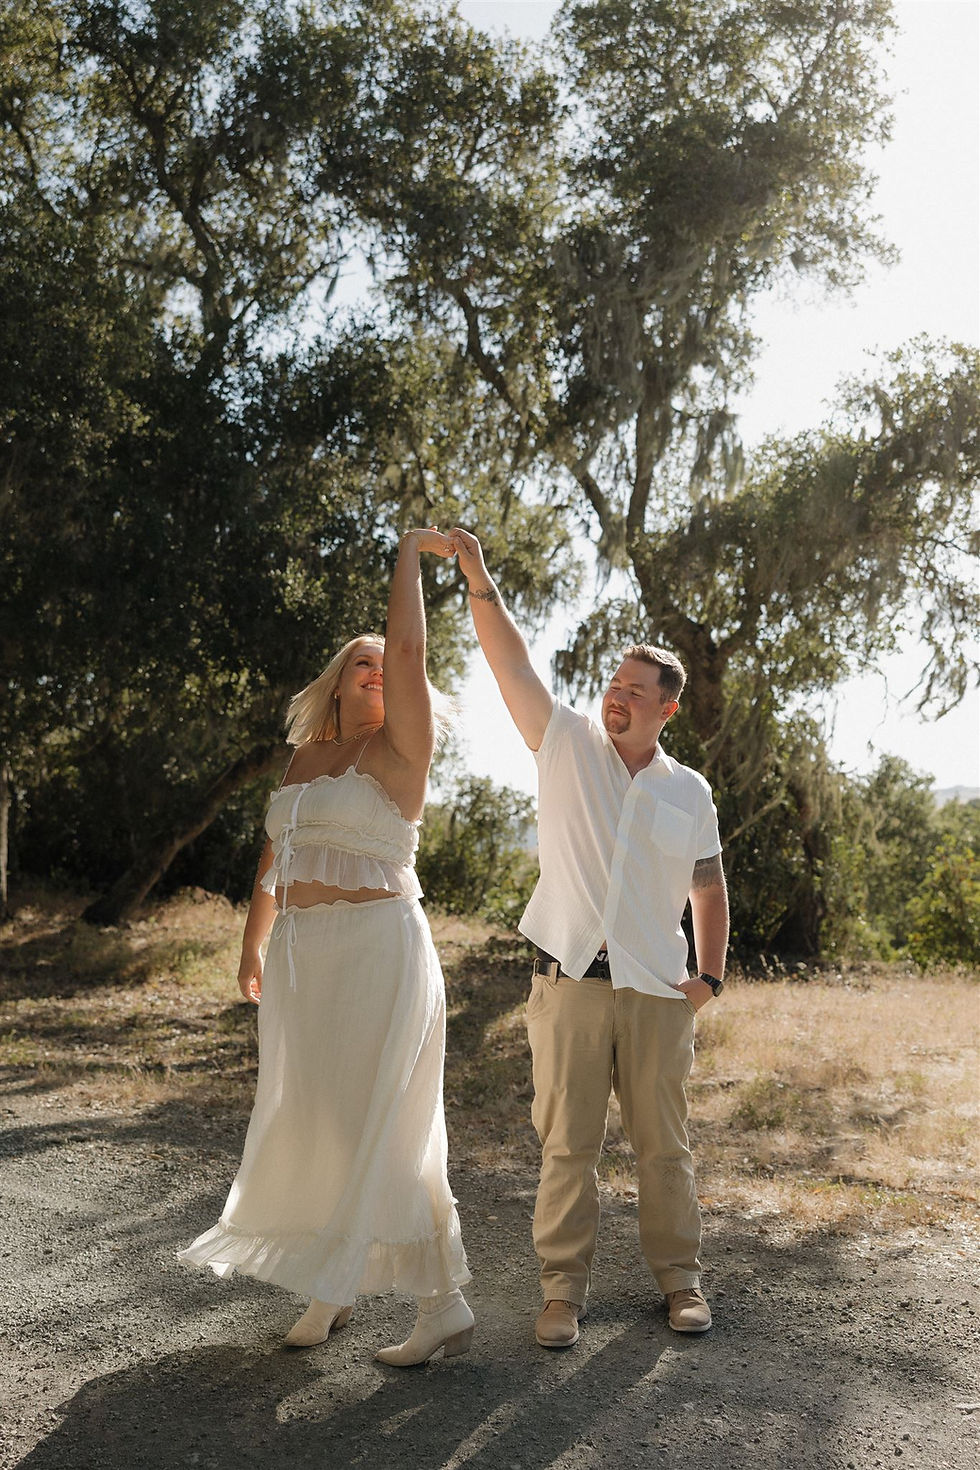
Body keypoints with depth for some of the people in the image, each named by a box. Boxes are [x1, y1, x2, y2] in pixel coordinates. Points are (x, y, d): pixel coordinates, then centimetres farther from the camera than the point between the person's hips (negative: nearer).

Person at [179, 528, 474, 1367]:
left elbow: (408, 648, -15)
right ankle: (333, 1287, 26)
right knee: (311, 1124, 12)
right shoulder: (305, 759, 14)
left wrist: (409, 552, -5)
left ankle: (444, 1305, 0)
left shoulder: (400, 751, -4)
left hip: (377, 952, -7)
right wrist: (253, 945, 22)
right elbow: (275, 859, 21)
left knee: (380, 1130, -8)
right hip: (302, 959, 7)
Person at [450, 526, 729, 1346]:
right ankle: (564, 1288, 16)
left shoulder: (690, 793, 7)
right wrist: (479, 581, -17)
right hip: (570, 983, -1)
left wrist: (711, 976, 7)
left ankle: (680, 1278, 25)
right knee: (568, 1142, 4)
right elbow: (511, 663, -8)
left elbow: (709, 887, 16)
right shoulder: (567, 746, 2)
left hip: (656, 992, 1)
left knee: (664, 1143, 10)